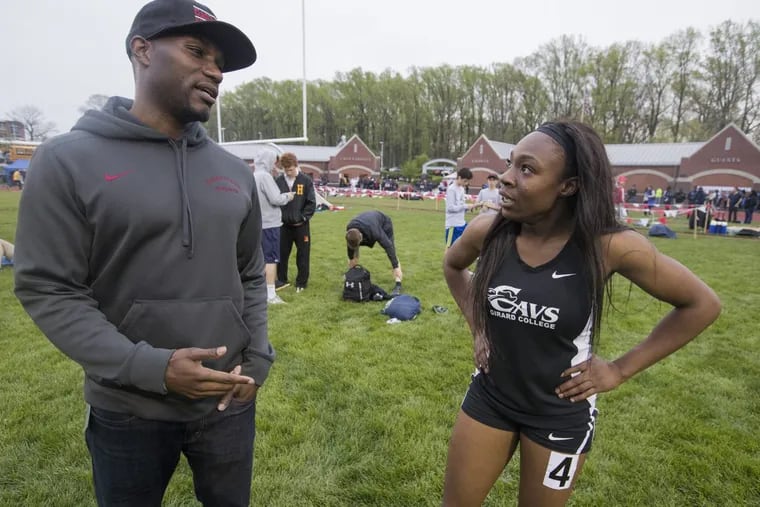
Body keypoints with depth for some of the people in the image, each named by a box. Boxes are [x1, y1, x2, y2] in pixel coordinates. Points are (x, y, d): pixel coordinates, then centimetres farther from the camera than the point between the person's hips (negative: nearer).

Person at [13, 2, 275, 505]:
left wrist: (259, 358, -3)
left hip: (230, 402, 4)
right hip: (128, 411, -3)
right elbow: (48, 290, -12)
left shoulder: (235, 172, 3)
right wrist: (150, 368, -21)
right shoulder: (68, 160, -9)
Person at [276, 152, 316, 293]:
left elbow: (312, 202, -4)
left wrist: (303, 218, -9)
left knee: (303, 255, 6)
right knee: (281, 253, 9)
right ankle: (282, 279, 25)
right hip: (283, 224, 2)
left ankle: (301, 282, 18)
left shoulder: (306, 181, -4)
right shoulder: (278, 181, 0)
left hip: (301, 224, -2)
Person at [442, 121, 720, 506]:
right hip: (489, 395, 3)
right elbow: (452, 266, 10)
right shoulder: (486, 232, -15)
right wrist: (477, 327, 2)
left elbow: (701, 304, -9)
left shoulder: (609, 246, -23)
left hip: (560, 413, -2)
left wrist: (620, 369, -9)